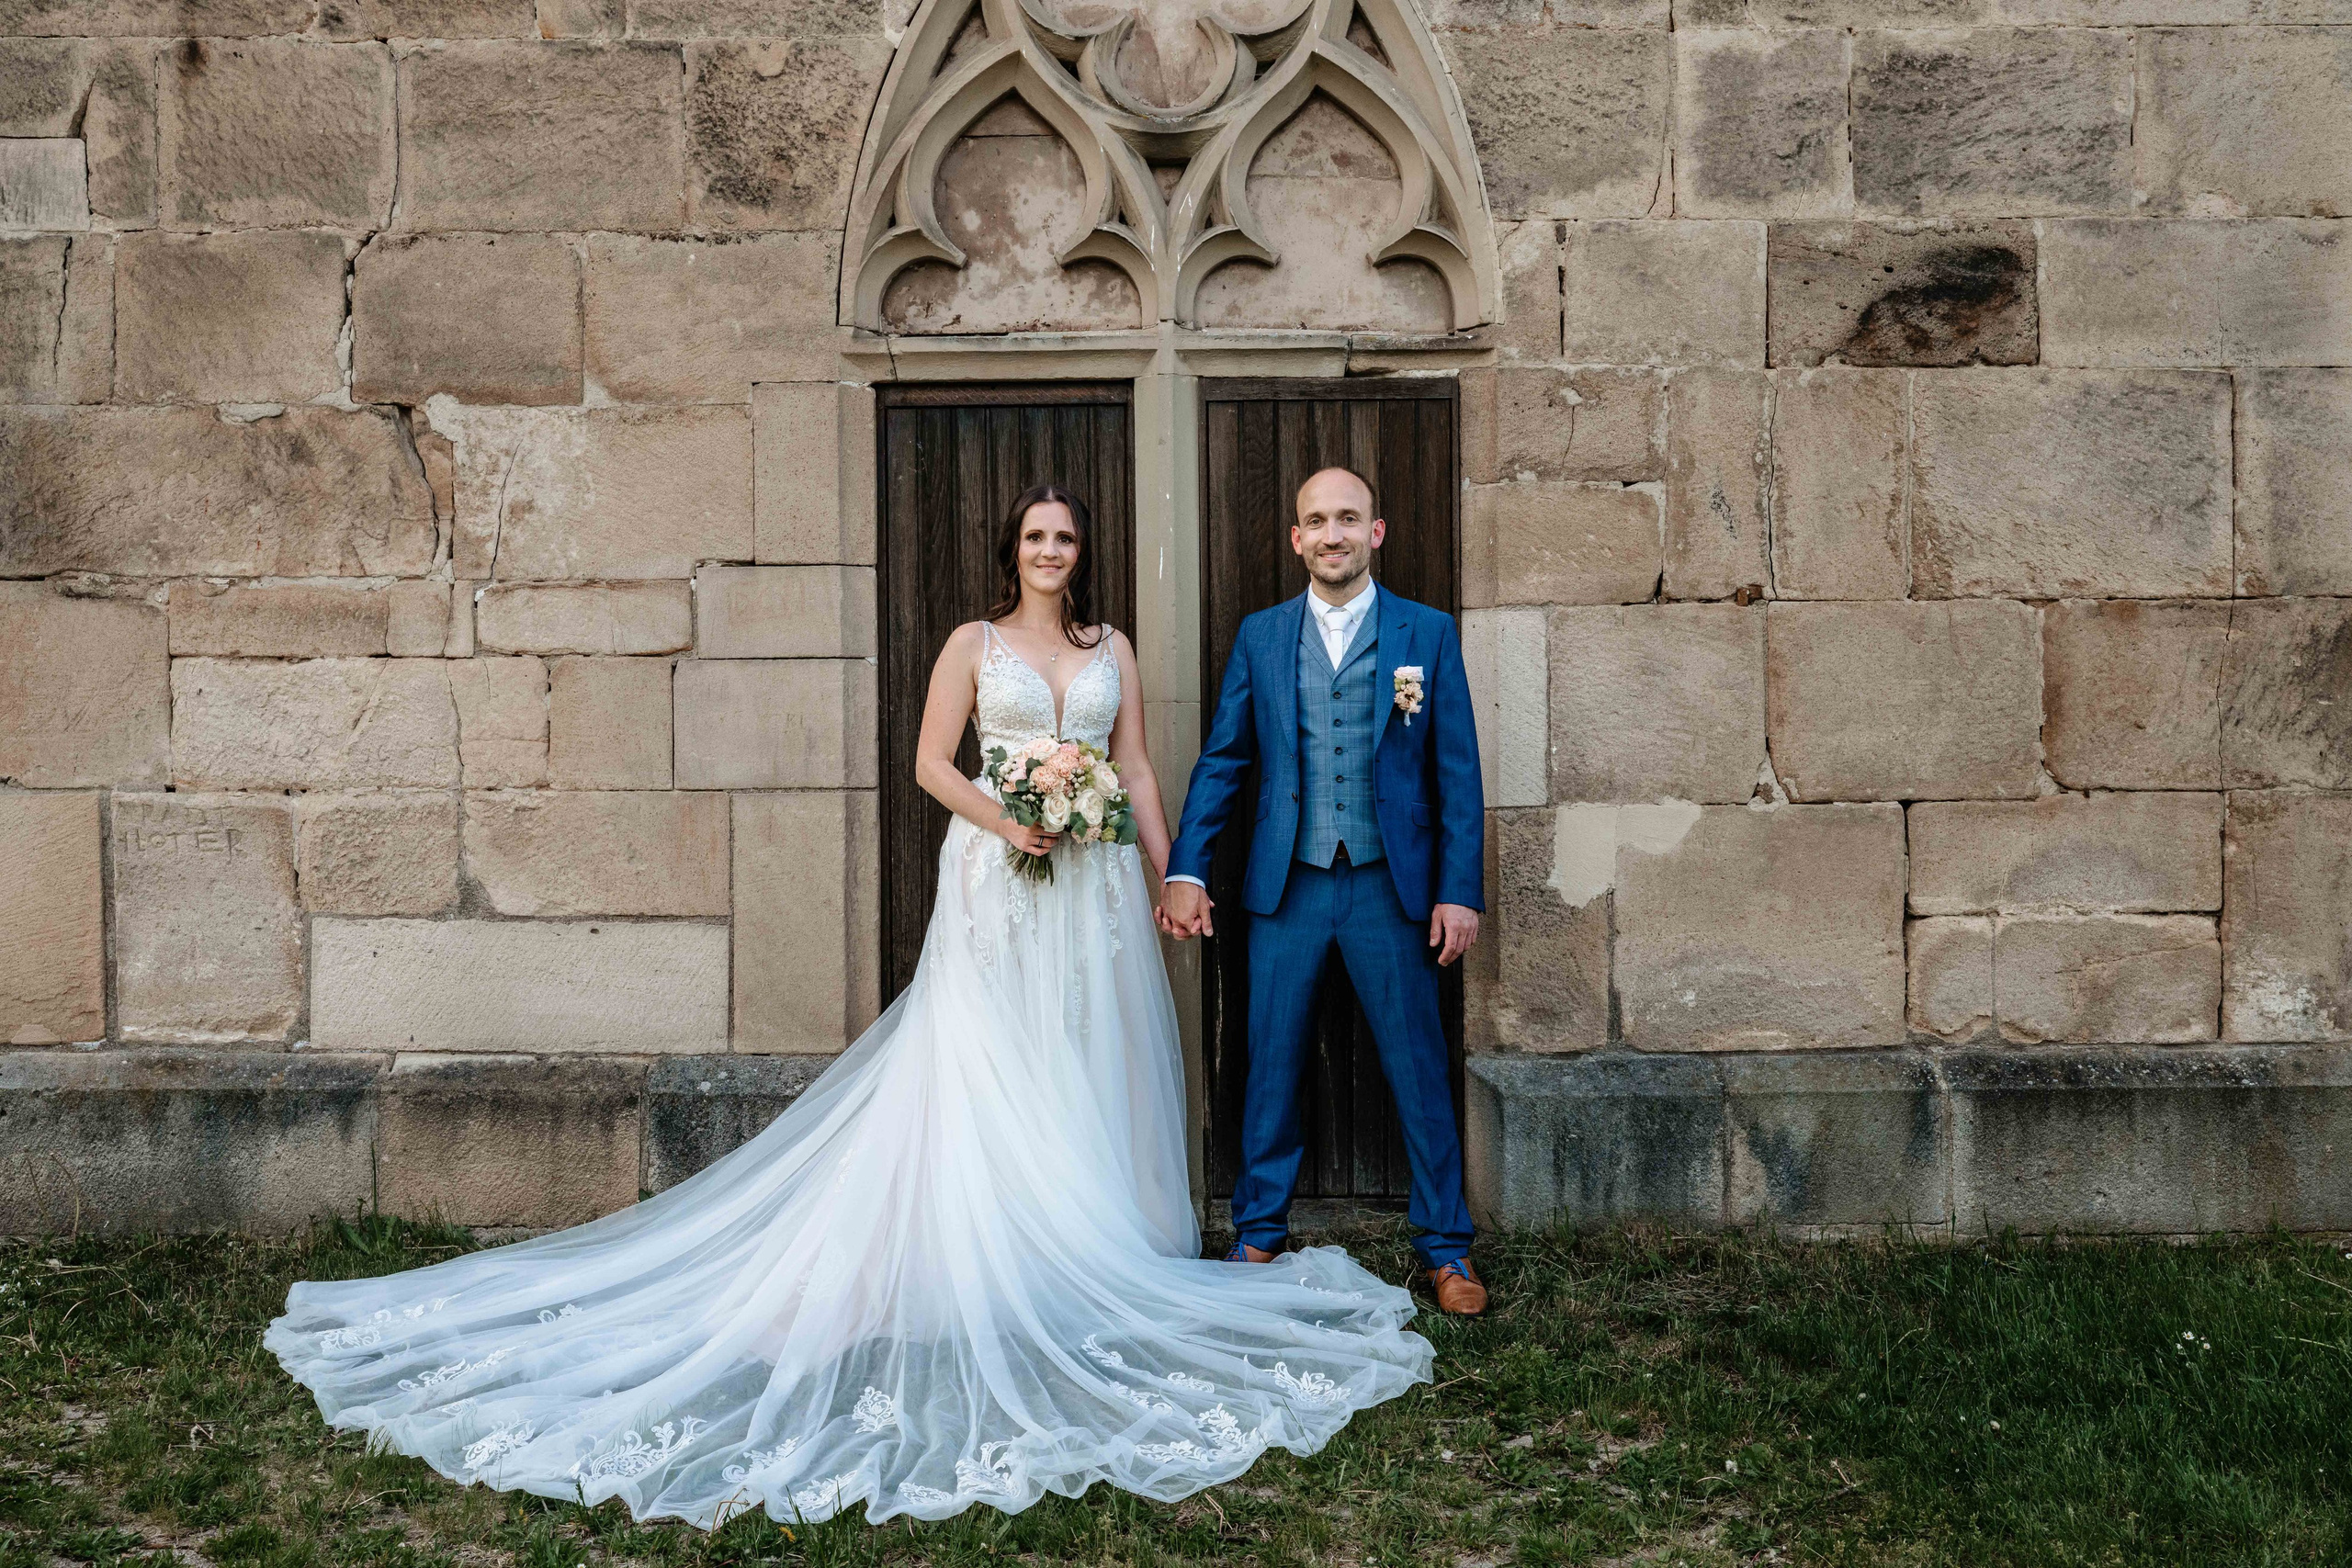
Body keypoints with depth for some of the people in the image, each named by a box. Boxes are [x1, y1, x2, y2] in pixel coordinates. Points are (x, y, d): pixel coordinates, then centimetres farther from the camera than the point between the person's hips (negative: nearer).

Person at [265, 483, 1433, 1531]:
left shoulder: (1113, 649, 13)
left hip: (1097, 885, 4)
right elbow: (932, 763, 0)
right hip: (997, 883, -3)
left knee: (1093, 1066, 7)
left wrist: (1166, 873, 5)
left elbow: (1137, 768, 12)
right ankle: (996, 1264, 4)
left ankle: (1095, 1264, 19)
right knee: (988, 1071, -4)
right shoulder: (973, 644, 4)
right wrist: (1001, 818, -16)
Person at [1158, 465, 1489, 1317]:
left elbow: (1457, 769, 1)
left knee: (1420, 1071, 6)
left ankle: (1445, 1246, 21)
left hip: (1392, 887, -1)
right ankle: (1258, 1235, 25)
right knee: (1270, 1070, 10)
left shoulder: (1428, 633, 3)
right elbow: (1221, 760, 7)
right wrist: (1186, 869, -2)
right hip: (1287, 888, 1)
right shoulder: (1259, 636, 7)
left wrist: (1461, 890, -5)